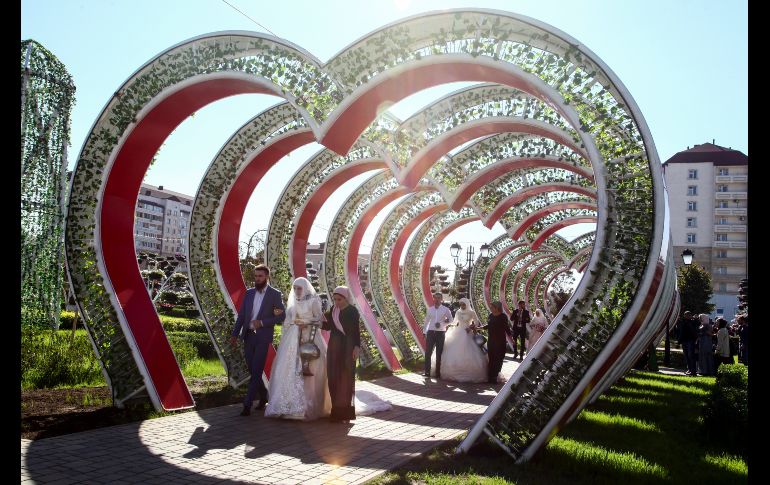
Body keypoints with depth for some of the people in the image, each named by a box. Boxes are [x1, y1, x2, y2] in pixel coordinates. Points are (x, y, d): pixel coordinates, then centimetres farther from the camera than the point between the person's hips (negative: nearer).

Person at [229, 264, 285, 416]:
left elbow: (281, 317, -6)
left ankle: (247, 405, -6)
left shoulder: (275, 294, -3)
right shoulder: (249, 293, 11)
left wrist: (262, 322, -15)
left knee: (256, 371, -8)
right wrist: (234, 334, 4)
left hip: (263, 337, -5)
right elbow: (241, 316, 11)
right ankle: (264, 397, 30)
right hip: (248, 336, 5)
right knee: (253, 371, 12)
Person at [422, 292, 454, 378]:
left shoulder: (445, 310, 0)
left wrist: (441, 324, -11)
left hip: (441, 333, -2)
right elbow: (427, 321, 14)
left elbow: (450, 320, 4)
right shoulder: (430, 309, 8)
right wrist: (424, 332, 10)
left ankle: (438, 373, 8)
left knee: (439, 354, 4)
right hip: (431, 332, 2)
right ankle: (427, 372, 2)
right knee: (428, 353, -2)